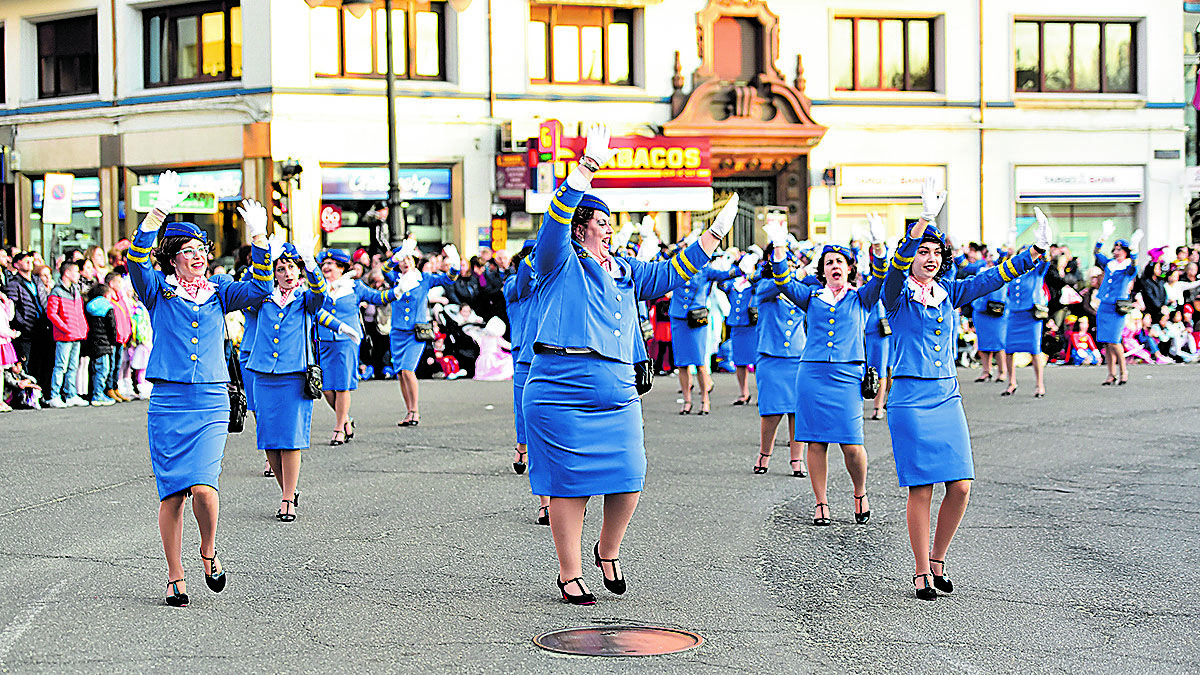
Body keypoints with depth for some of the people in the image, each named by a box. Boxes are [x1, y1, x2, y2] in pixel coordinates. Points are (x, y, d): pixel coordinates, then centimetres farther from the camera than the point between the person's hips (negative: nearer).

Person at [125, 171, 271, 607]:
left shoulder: (218, 290, 12)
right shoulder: (159, 290, 5)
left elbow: (258, 290, -2)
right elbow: (136, 259, -12)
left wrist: (258, 238, -11)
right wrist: (161, 210, -22)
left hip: (211, 405, 1)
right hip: (168, 403, -1)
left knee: (203, 487, -15)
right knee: (172, 493, 0)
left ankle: (209, 551, 12)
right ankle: (175, 577, 13)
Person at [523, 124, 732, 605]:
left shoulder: (626, 273, 20)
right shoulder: (562, 265, 1)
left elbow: (672, 273, 26)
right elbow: (555, 222, -15)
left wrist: (716, 232, 23)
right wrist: (588, 167, -21)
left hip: (618, 398, 6)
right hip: (562, 396, -6)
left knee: (629, 480, 0)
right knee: (569, 484, -1)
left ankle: (608, 552, 25)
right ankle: (570, 574, 10)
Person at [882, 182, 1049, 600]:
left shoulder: (949, 293, 12)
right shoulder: (898, 294, -4)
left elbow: (991, 279, 5)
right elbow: (899, 264, -24)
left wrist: (1036, 251, -7)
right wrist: (925, 218, -38)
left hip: (947, 397, 5)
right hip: (910, 398, -5)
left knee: (960, 486, -1)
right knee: (921, 489, -4)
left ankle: (937, 560, 18)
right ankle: (921, 574, 7)